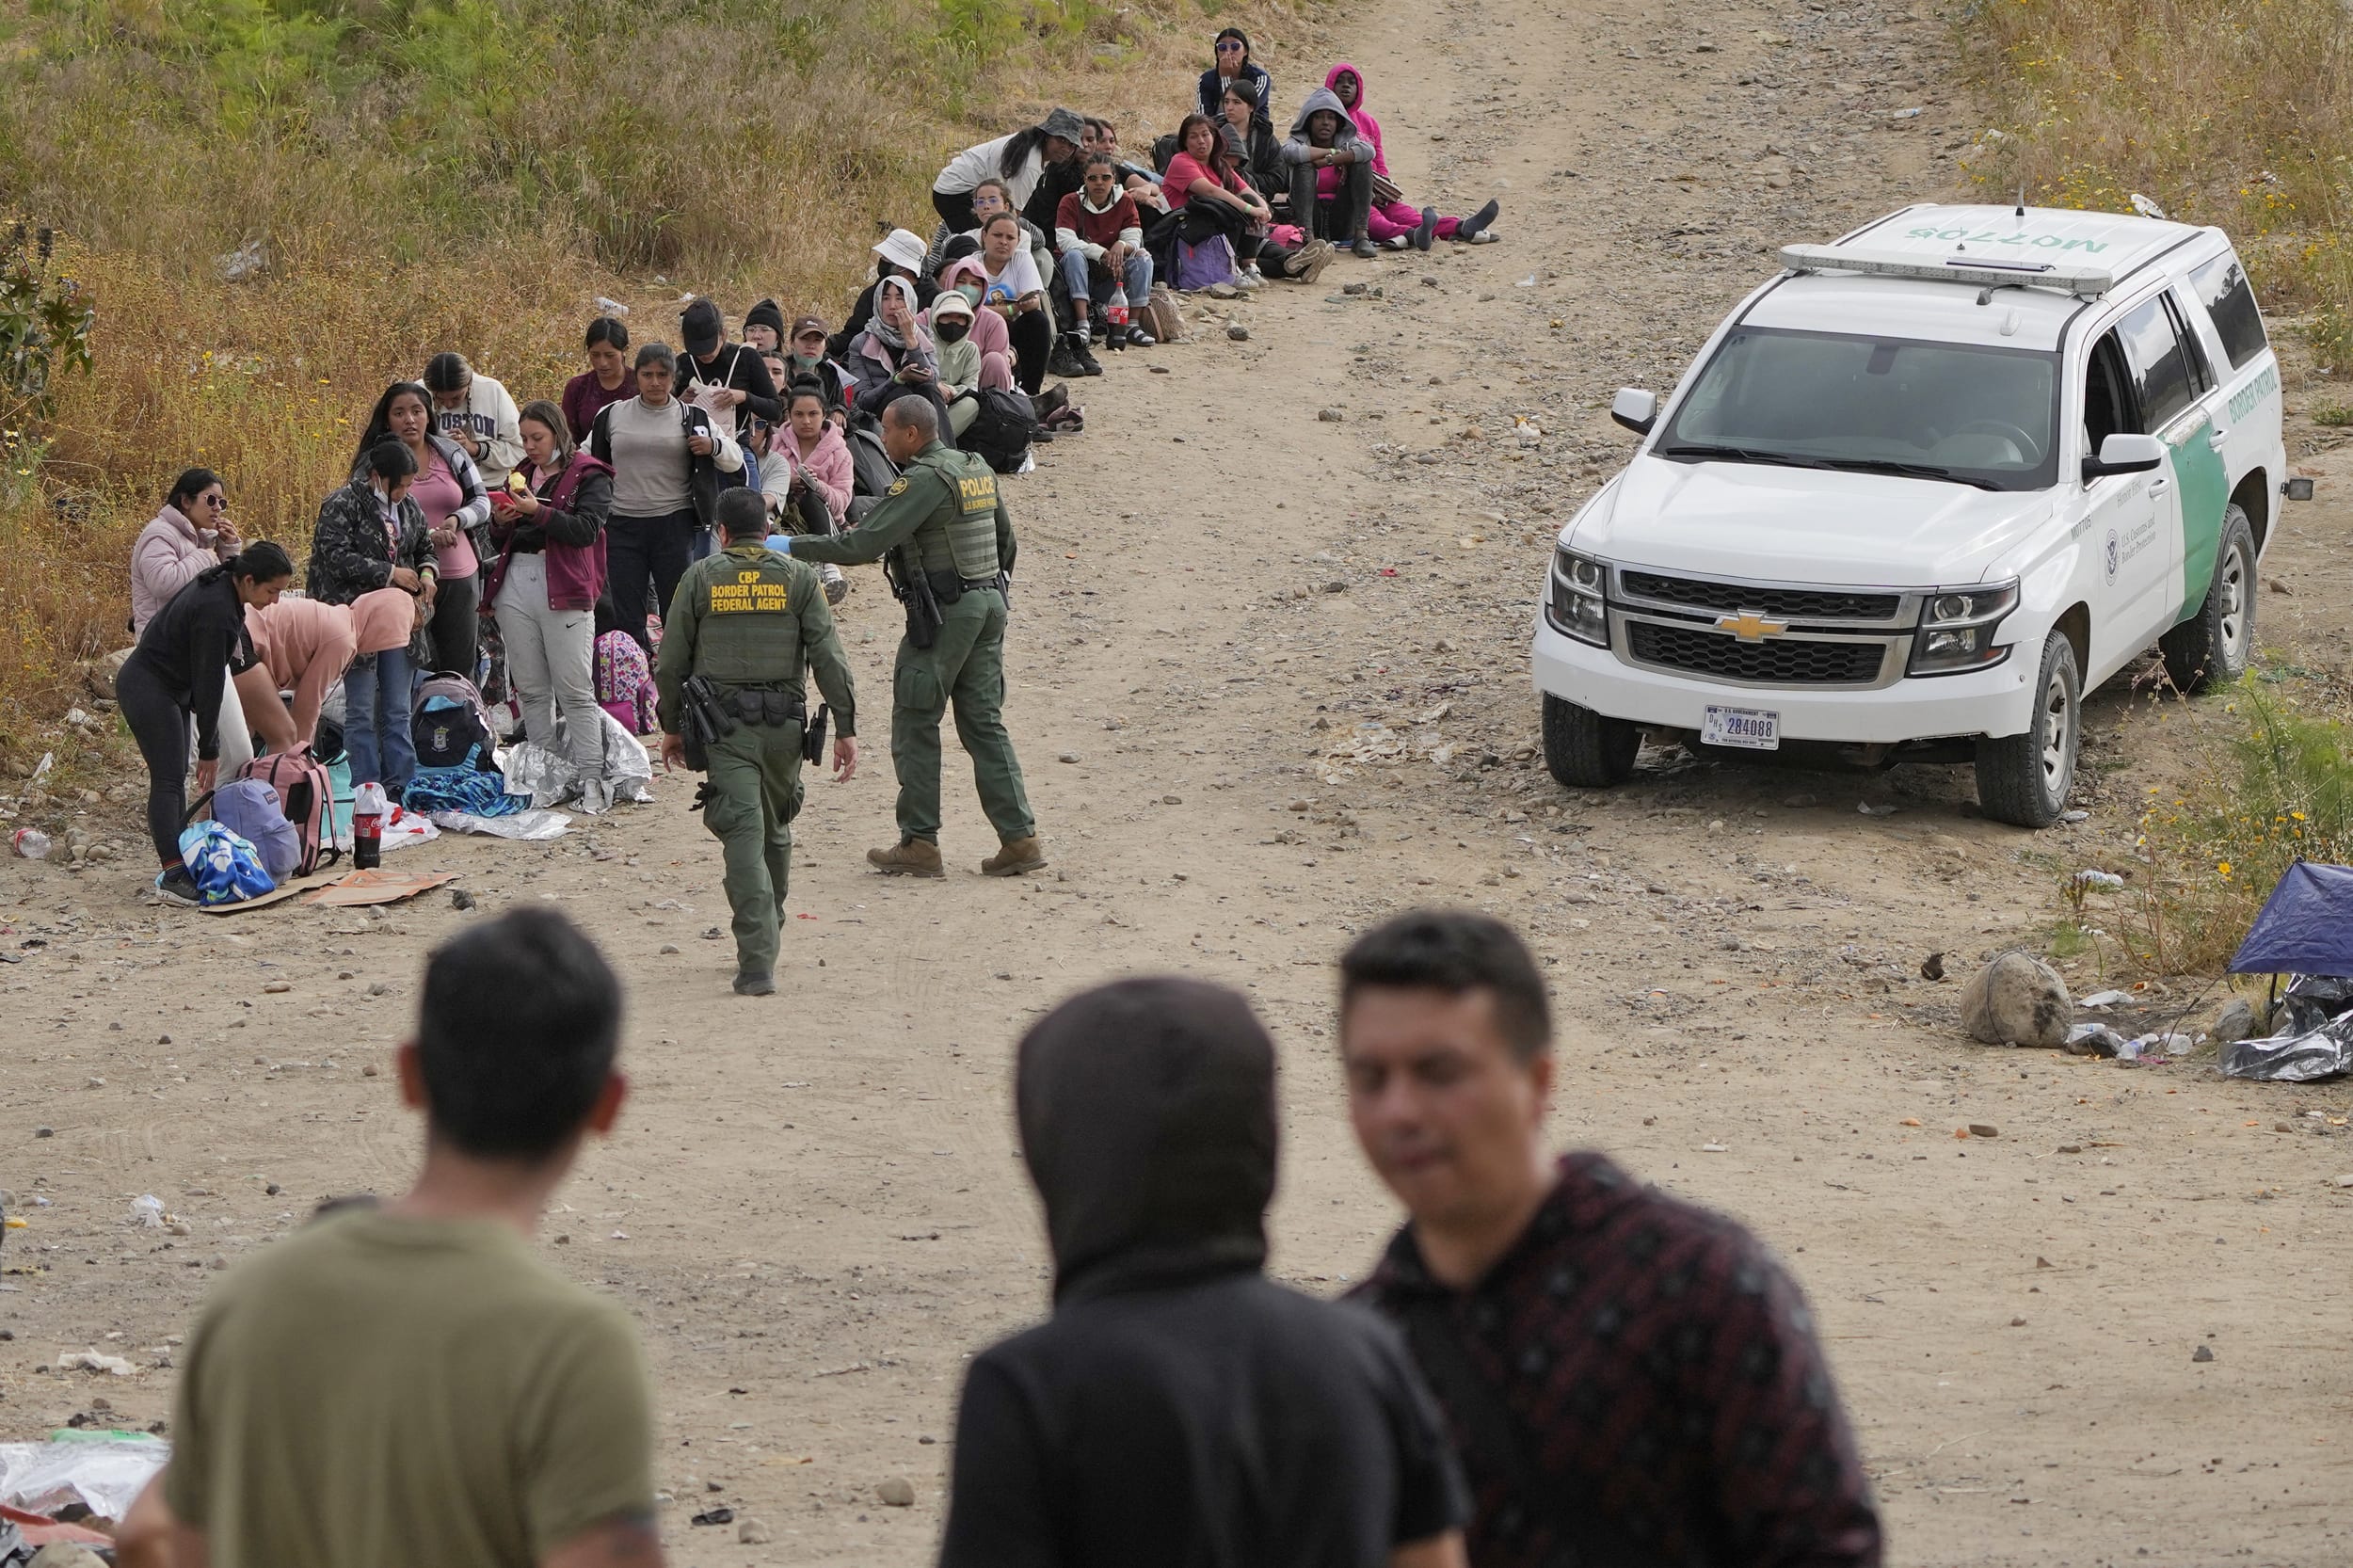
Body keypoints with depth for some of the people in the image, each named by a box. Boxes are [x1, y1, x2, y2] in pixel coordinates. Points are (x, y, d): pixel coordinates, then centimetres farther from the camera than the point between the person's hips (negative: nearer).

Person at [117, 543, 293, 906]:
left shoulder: (220, 586, 2)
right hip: (148, 689, -10)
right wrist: (209, 749, -14)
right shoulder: (216, 611, -28)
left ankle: (179, 869, 11)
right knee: (167, 780, -14)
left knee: (175, 780, 9)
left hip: (169, 689, 10)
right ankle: (172, 877, -20)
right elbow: (208, 683, -22)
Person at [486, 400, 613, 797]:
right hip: (517, 585, 6)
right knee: (530, 690, 7)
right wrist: (499, 522, 0)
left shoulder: (589, 477, 0)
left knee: (575, 690, -8)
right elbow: (501, 539, 22)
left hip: (564, 591, -6)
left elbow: (585, 530, -15)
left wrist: (537, 512, -21)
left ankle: (589, 778, -8)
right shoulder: (522, 474, 19)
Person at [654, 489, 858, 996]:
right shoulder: (798, 578, 4)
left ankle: (758, 961, -19)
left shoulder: (700, 578, 3)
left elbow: (671, 662, 5)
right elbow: (829, 658, -2)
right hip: (784, 724, 2)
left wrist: (671, 726, 16)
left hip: (724, 726, -2)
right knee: (776, 830, 20)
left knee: (744, 833, -8)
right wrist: (846, 728, 1)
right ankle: (765, 938, 31)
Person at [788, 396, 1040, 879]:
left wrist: (790, 548, -15)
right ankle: (1019, 836, 6)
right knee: (984, 723, 11)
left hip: (944, 613, -8)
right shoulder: (978, 471, 11)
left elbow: (863, 544, -21)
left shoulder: (924, 480, -16)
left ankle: (920, 843, 2)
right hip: (989, 605, 8)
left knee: (915, 725, 1)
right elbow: (1005, 539, 20)